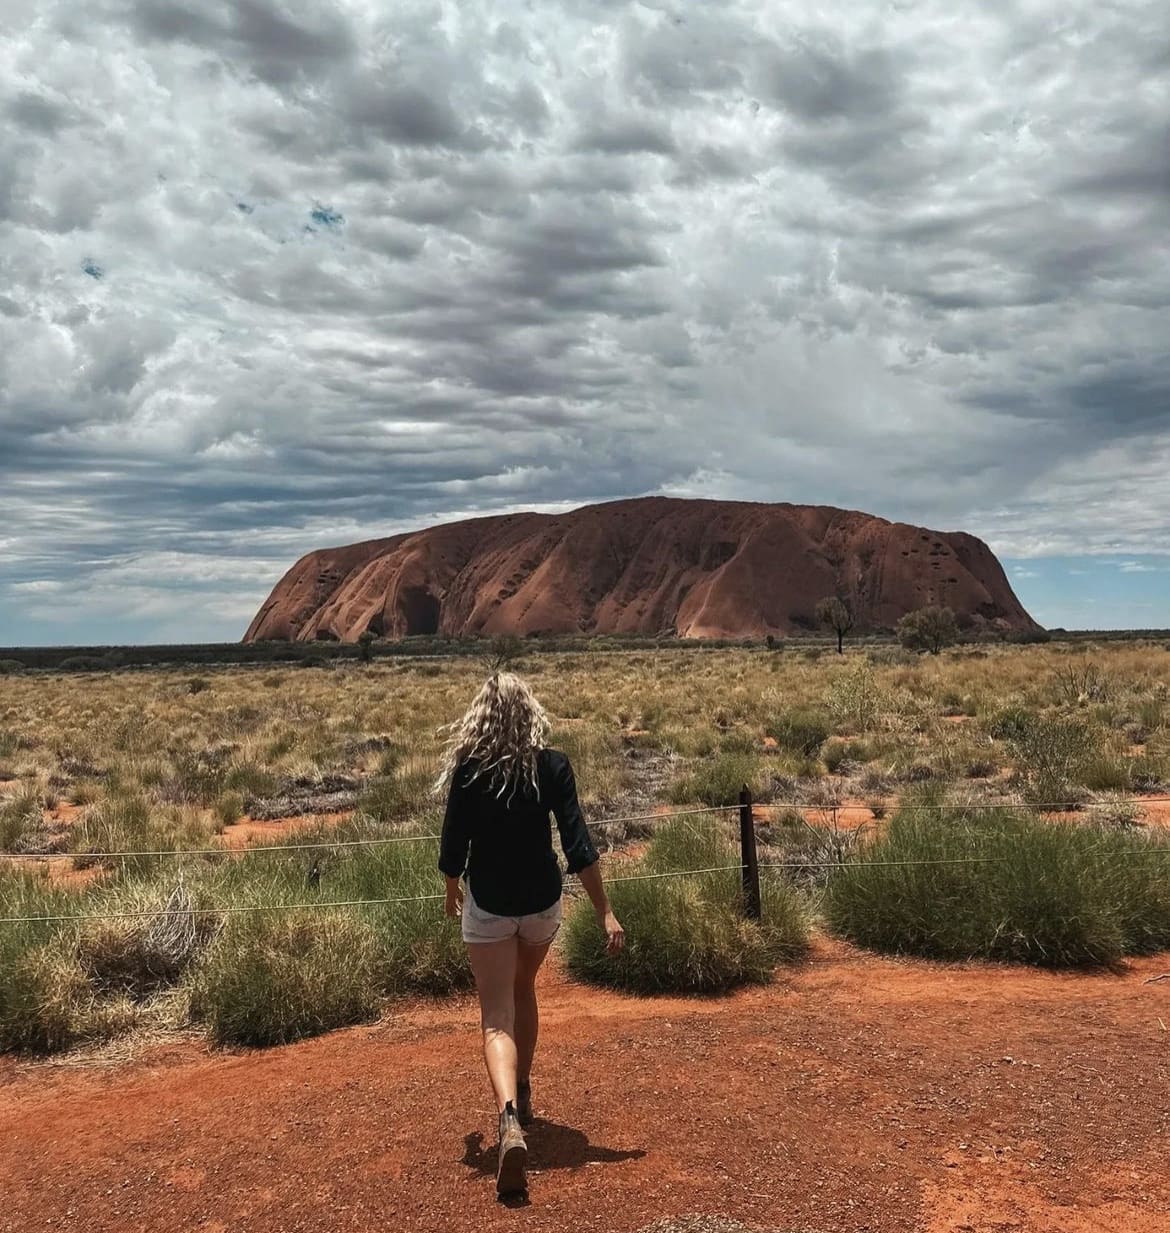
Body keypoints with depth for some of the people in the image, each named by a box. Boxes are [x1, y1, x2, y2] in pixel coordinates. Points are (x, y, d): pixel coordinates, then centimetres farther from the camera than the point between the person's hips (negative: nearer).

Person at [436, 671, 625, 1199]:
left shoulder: (468, 769, -11)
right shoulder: (552, 766, -9)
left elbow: (453, 844, -4)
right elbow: (578, 845, -13)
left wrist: (453, 890, 16)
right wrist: (605, 912, -11)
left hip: (487, 907, -2)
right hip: (542, 903, 3)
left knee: (497, 1016, -3)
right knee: (522, 991, 27)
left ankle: (510, 1120, -26)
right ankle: (522, 1093, 42)